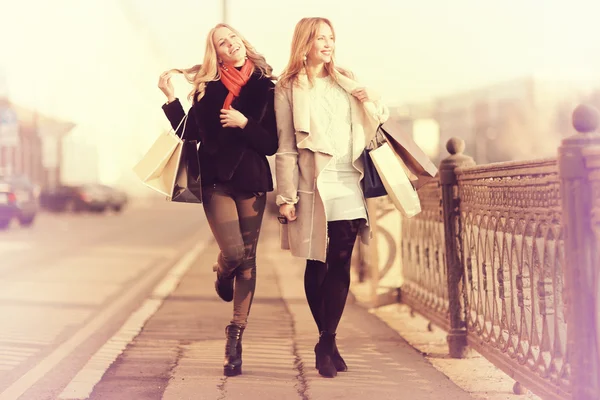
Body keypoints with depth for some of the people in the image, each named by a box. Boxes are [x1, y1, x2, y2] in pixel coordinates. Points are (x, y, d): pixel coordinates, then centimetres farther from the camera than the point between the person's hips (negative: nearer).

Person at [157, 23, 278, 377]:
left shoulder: (266, 88, 2)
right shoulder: (208, 88, 5)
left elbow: (272, 144, -1)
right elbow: (190, 133, 2)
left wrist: (245, 123, -15)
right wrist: (171, 98, -5)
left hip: (252, 181, 1)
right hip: (217, 179, -1)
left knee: (247, 259, 0)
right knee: (234, 253, -17)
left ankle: (235, 340, 8)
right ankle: (223, 273, 22)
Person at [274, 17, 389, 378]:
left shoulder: (346, 82, 16)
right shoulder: (289, 88, 3)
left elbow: (370, 128, 22)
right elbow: (285, 148, -2)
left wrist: (374, 104, 0)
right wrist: (287, 197, -8)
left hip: (348, 186, 3)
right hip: (313, 188, -3)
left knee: (340, 266, -4)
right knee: (317, 266, 3)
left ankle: (327, 343, -1)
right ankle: (328, 342, 15)